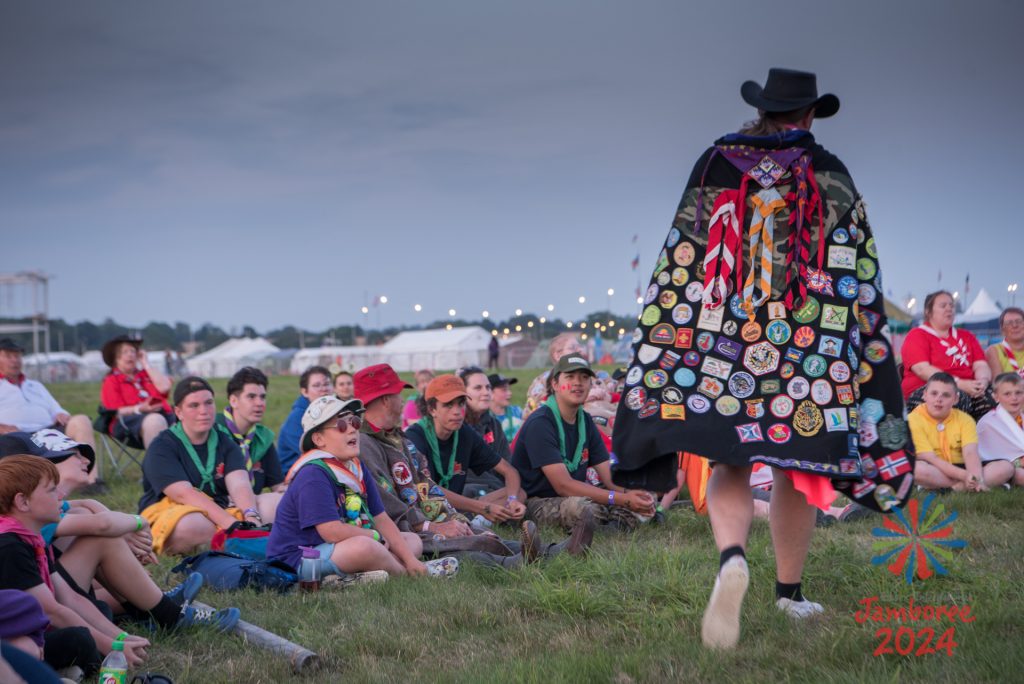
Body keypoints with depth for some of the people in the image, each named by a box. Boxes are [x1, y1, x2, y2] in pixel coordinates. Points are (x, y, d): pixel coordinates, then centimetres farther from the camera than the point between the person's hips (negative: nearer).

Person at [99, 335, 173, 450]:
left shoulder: (146, 374, 29)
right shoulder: (111, 381, 16)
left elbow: (164, 387, 8)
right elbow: (116, 412, 3)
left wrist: (146, 364, 15)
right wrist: (139, 409, -16)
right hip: (128, 421, -5)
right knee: (155, 420, -41)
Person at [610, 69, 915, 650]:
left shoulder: (717, 163, 4)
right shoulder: (830, 174, 2)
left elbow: (681, 255, 4)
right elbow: (859, 270, 3)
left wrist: (669, 329, 9)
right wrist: (863, 343, 11)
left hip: (725, 335, 1)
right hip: (811, 342, 0)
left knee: (731, 461, 1)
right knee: (800, 467, 11)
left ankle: (733, 558, -28)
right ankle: (790, 591, 20)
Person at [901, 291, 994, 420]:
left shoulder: (966, 336, 25)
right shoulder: (917, 336, 7)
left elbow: (981, 366, 13)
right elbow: (922, 369, -8)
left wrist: (982, 381, -13)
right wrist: (959, 384, -18)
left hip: (968, 389, 5)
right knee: (960, 397, -37)